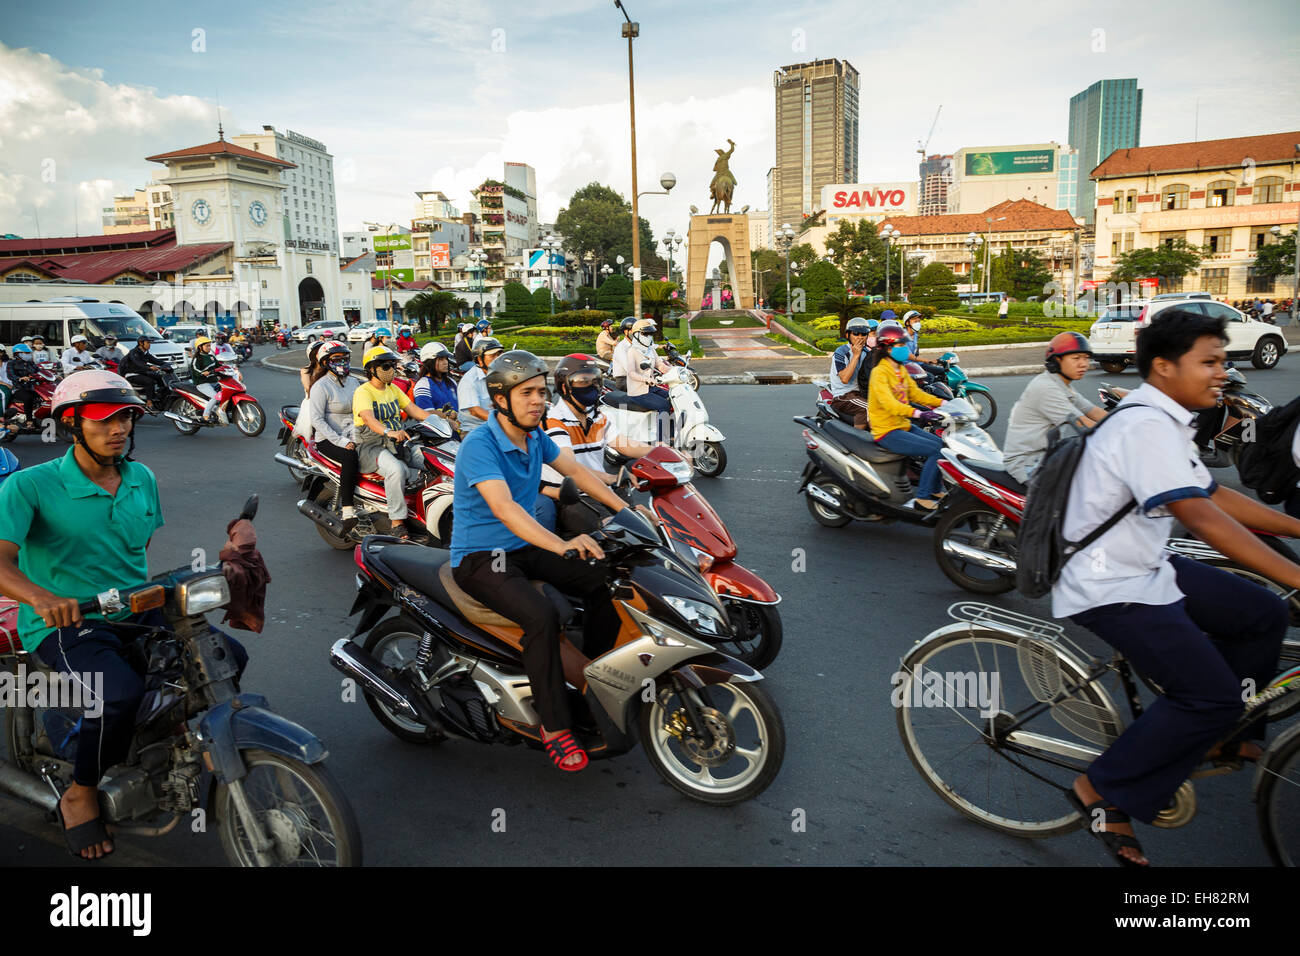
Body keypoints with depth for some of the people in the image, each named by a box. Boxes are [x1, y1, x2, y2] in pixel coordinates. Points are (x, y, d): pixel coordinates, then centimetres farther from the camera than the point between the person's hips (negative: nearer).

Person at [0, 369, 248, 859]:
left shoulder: (143, 480, 8)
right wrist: (40, 596, -40)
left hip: (137, 612, 6)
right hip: (66, 622, -6)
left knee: (230, 656, -9)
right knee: (120, 692, -33)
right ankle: (80, 795, -4)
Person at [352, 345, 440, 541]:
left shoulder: (394, 389, 16)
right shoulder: (363, 392, -8)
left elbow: (414, 410, 10)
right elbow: (368, 418, -27)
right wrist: (388, 432, -47)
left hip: (395, 444, 7)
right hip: (371, 447, -7)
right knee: (397, 469, -36)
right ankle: (397, 523, -29)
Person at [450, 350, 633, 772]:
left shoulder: (535, 436, 2)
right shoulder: (479, 446, -24)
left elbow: (576, 471, 7)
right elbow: (504, 507, -38)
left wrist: (623, 508, -5)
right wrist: (561, 544, -51)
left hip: (525, 546, 8)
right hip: (480, 558, -8)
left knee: (603, 581, -6)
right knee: (542, 617, -31)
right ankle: (554, 725, -16)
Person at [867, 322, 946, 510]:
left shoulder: (901, 370, 13)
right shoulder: (879, 372, -16)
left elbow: (915, 393, 15)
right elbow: (888, 402, -30)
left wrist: (943, 403, 1)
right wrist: (917, 413, -43)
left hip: (903, 425, 9)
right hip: (887, 431, -9)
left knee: (941, 443, 4)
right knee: (936, 450, -18)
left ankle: (935, 491, 15)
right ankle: (922, 499, -12)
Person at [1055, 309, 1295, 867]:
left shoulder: (1164, 421, 10)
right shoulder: (1146, 427, -23)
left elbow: (1213, 495, 15)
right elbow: (1203, 517, -31)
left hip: (1145, 567, 10)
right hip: (1108, 589, -10)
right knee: (1210, 694, -14)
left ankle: (1226, 738, 28)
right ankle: (1103, 791, 0)